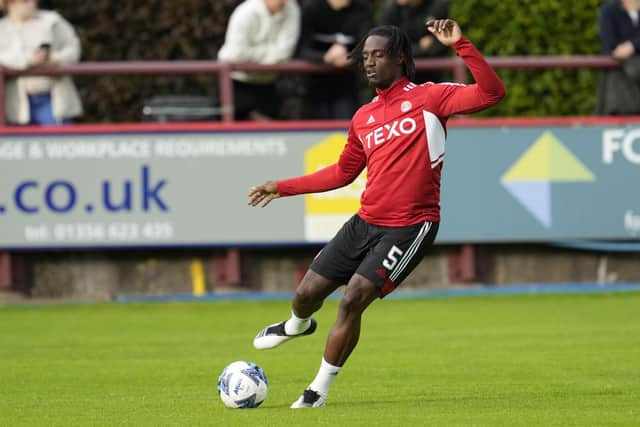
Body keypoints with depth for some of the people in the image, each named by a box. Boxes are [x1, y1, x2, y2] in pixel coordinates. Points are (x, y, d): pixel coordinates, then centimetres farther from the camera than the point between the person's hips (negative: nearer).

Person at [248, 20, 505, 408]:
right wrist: (283, 188, 24)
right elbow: (343, 173, 25)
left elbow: (492, 92, -18)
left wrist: (460, 45, -28)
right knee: (307, 293, 9)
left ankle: (320, 390, -2)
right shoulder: (364, 118, 13)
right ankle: (298, 325, 48)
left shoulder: (429, 97, -5)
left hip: (409, 227, -6)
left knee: (353, 299, -17)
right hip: (366, 222, 6)